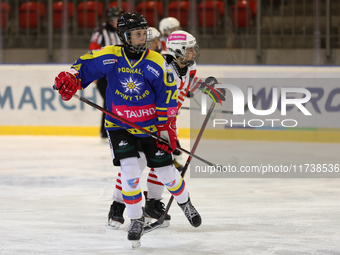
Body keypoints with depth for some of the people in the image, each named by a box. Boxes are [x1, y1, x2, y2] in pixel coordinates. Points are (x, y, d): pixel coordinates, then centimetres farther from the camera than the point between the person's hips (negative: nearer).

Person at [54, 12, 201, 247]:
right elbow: (85, 65, -3)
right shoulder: (110, 56, -12)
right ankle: (136, 219, 1)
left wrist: (166, 128, -12)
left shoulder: (156, 62, -12)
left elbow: (168, 98, -9)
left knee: (164, 170, 2)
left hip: (150, 124, 0)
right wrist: (69, 78, -24)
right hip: (119, 125, 0)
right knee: (130, 170, -15)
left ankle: (185, 202, 32)